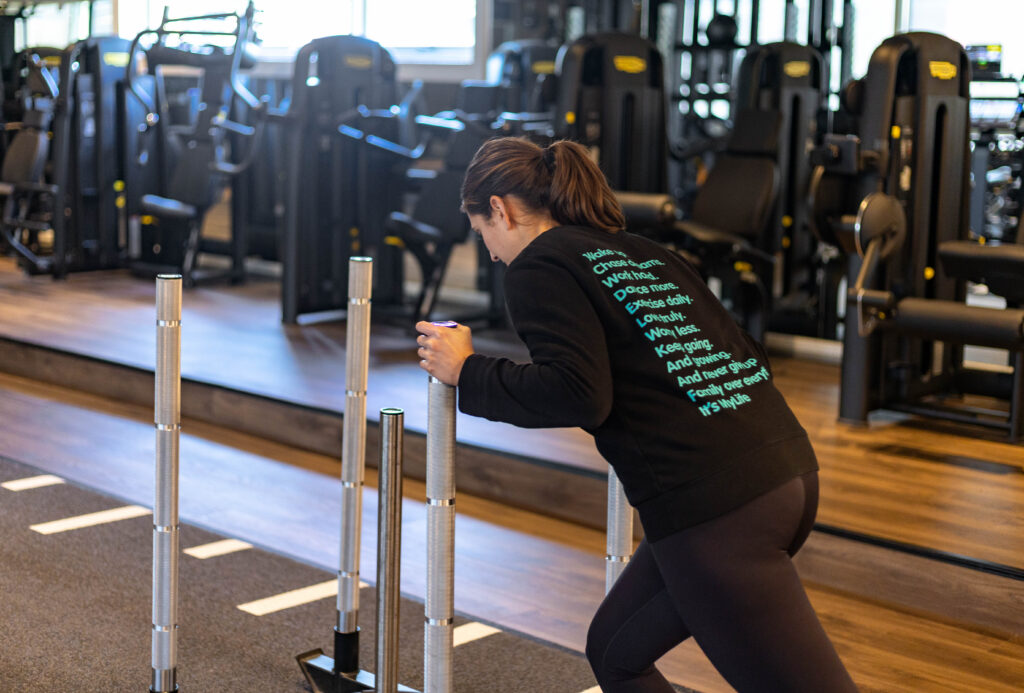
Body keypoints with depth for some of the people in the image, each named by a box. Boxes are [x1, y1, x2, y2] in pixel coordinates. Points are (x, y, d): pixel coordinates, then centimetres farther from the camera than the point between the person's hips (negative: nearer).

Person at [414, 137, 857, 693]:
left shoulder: (538, 267, -2)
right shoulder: (641, 251, 20)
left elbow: (578, 394, -16)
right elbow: (747, 352, 18)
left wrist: (466, 372, -3)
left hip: (714, 505, -9)